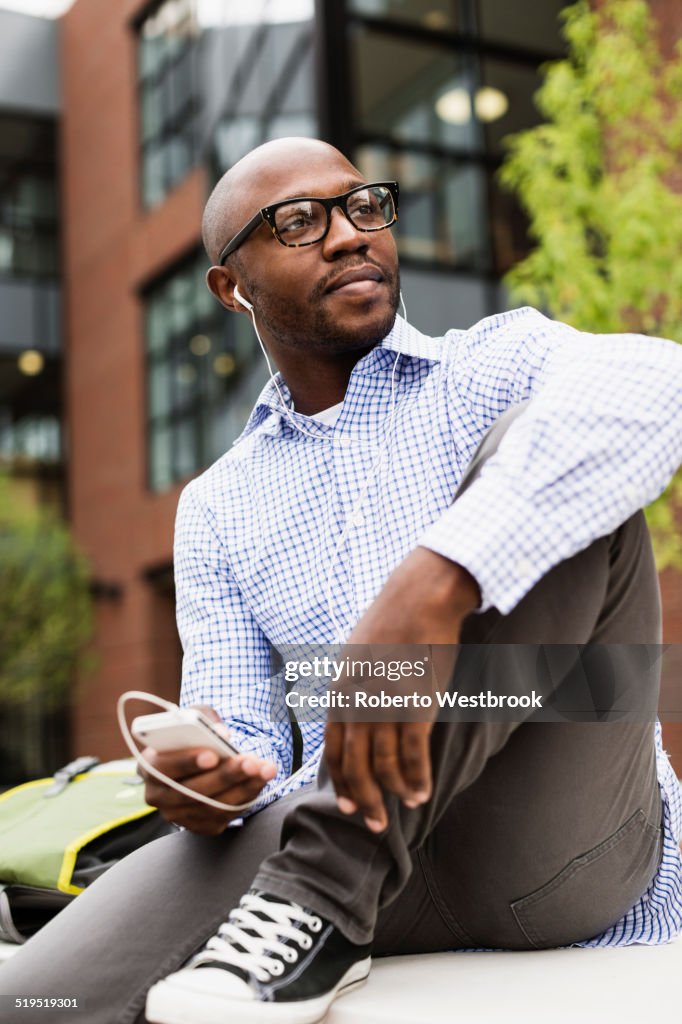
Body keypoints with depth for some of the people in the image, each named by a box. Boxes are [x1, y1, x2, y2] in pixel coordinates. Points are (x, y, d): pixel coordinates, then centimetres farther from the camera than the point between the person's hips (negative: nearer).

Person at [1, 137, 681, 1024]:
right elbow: (244, 735, 11)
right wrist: (207, 779, -16)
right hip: (353, 850, 1)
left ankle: (321, 887, -22)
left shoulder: (497, 365, 6)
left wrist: (435, 581, -34)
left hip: (562, 844, 0)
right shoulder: (216, 509, 17)